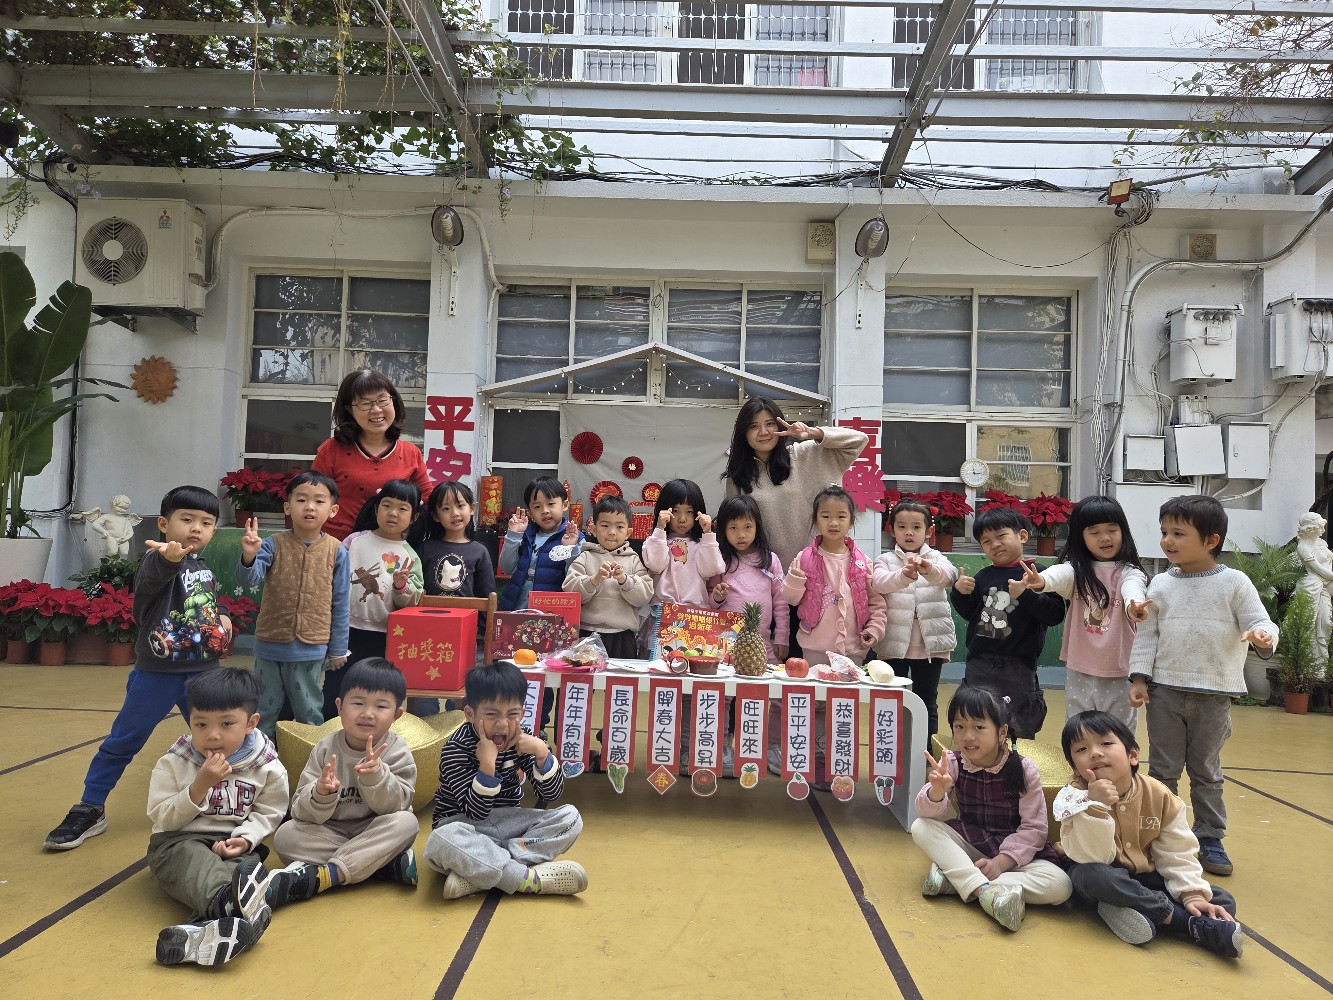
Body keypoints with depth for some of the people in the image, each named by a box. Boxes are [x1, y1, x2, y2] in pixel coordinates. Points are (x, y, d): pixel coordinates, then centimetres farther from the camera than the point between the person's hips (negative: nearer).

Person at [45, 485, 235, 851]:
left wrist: (219, 619, 4)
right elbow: (154, 575, -42)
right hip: (157, 674, -5)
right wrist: (168, 558, -66)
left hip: (204, 672, 6)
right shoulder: (156, 559, -16)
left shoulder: (204, 568, 6)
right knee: (121, 742, 7)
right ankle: (89, 810, 23)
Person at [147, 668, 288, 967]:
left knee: (246, 865, -34)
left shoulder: (267, 768, -3)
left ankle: (207, 928, -62)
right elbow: (163, 819, -7)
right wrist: (201, 784, -20)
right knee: (193, 858, -36)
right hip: (180, 842, 0)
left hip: (235, 846, 0)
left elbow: (268, 813, 1)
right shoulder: (173, 763, -3)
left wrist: (245, 839, -19)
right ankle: (229, 902, -66)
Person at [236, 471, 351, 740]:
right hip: (270, 645, 1)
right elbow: (248, 579, -19)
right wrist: (249, 557, -40)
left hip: (310, 650, 0)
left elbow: (339, 604, 0)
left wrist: (338, 649, 3)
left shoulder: (336, 552, -5)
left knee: (309, 715, 13)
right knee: (264, 711, 16)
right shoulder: (273, 545, -7)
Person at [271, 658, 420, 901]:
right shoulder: (325, 749, -6)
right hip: (330, 833, 2)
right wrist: (321, 793, -35)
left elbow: (395, 806, -18)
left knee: (406, 822, -29)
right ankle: (385, 863, -24)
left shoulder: (397, 751, -9)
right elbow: (302, 812, -11)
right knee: (285, 835, -22)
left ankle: (321, 876, -29)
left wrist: (375, 776, -36)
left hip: (375, 833, -2)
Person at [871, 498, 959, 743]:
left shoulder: (935, 559, 4)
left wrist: (928, 569, -44)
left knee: (927, 702, 11)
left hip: (930, 644, 1)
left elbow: (948, 575, -20)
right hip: (894, 644, 0)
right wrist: (904, 575, -42)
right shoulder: (886, 560, 2)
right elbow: (879, 582, -20)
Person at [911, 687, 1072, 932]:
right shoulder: (953, 762, -9)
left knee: (1059, 886, -27)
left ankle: (954, 876, -27)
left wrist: (1001, 862, -25)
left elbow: (1034, 828, -13)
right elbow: (930, 813, -14)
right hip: (969, 843, 1)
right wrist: (937, 790, -37)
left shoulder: (1024, 770, -14)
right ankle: (984, 889, -34)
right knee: (921, 828, -23)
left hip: (1014, 850, -1)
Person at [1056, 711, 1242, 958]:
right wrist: (1095, 806, -41)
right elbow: (1092, 858, -29)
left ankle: (1133, 914, -24)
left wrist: (1193, 894, -20)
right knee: (1092, 875, -39)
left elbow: (1178, 854, -4)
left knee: (1223, 901, -12)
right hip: (1104, 881, -4)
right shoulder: (1073, 798, -20)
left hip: (1145, 879, 4)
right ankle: (1191, 923, -26)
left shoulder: (1158, 795, -9)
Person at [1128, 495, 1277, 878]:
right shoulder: (1161, 584, 2)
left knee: (1206, 772, 11)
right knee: (1163, 769, 9)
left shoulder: (1234, 583, -4)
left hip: (1214, 694, -2)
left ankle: (1209, 839, 24)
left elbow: (1258, 620, -7)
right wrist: (1139, 677, -2)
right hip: (1164, 690, 2)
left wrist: (1262, 634, -31)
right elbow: (1147, 634, 4)